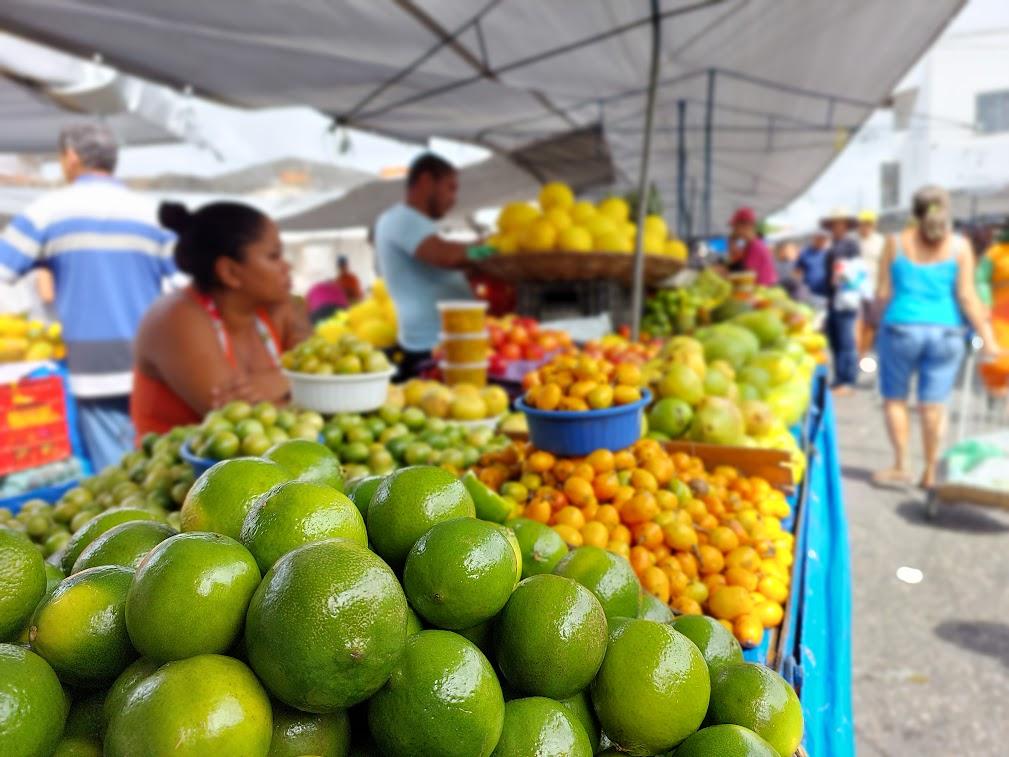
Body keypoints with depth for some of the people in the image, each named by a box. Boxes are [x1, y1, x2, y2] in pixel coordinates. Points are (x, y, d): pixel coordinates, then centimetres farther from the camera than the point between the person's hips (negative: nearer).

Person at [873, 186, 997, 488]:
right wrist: (987, 338, 1)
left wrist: (877, 322, 15)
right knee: (933, 404, 6)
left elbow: (883, 292, -1)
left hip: (901, 328, -1)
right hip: (945, 331, 1)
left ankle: (900, 465, 6)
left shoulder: (896, 242, 1)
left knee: (895, 397, 11)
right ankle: (930, 472, 14)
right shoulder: (959, 245, 2)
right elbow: (966, 296, -3)